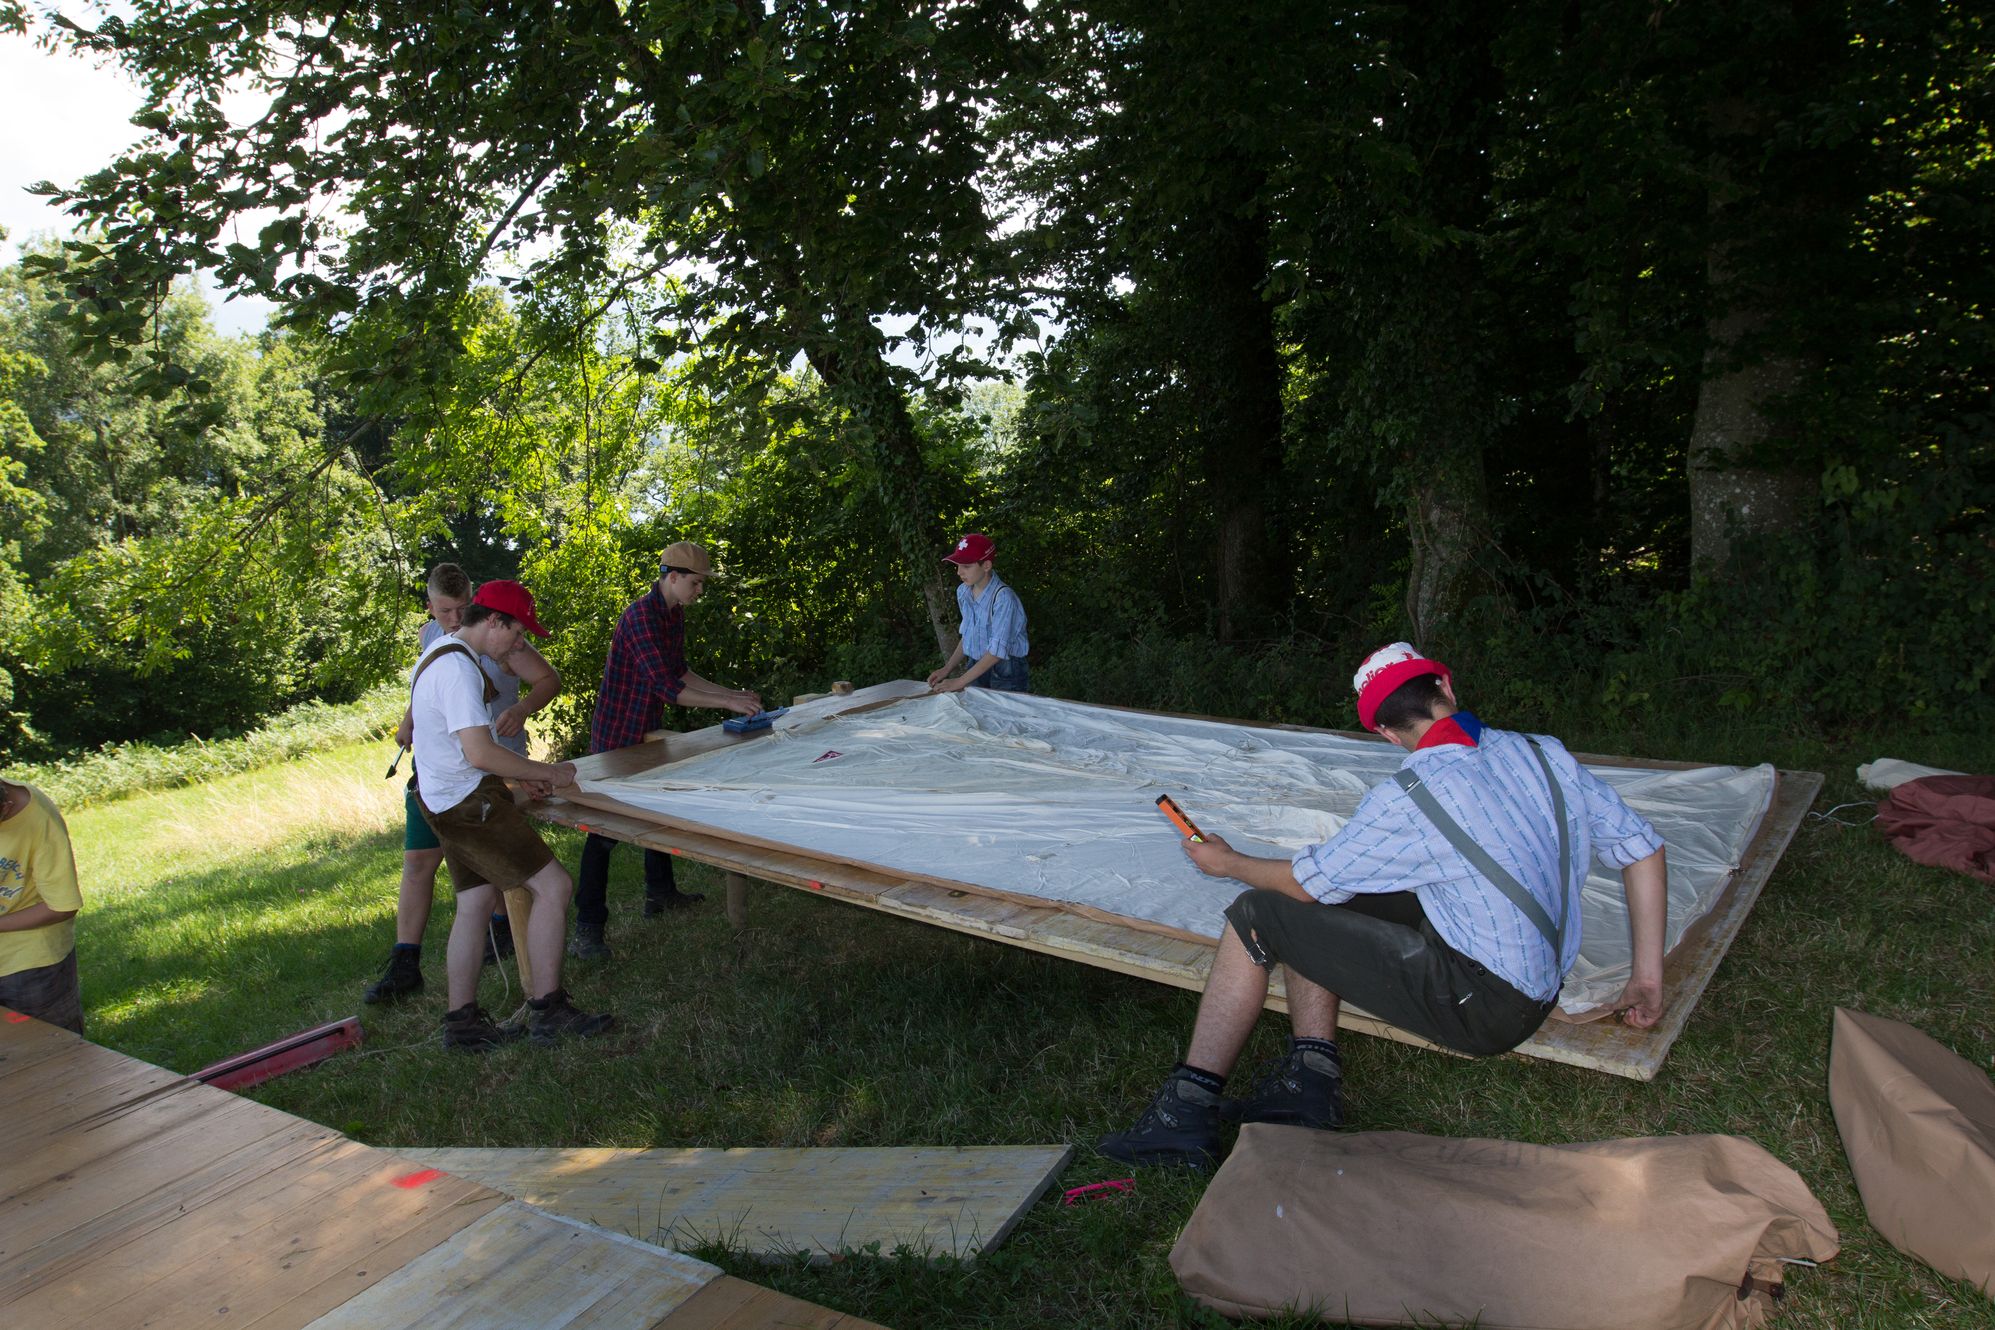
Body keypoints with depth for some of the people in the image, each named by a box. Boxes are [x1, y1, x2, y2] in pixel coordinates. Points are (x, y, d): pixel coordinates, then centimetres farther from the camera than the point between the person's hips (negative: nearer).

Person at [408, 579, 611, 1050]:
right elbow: (480, 753, -26)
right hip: (471, 800, -11)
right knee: (552, 885, -10)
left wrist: (521, 775, 17)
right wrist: (547, 772, -14)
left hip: (446, 799, 11)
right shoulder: (458, 669, -20)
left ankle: (462, 1021, 21)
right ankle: (547, 1010, -4)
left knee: (475, 901, 14)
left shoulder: (441, 655, 14)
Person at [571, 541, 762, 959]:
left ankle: (660, 893, 40)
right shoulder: (640, 618, -25)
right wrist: (726, 702, -27)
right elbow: (667, 687, -30)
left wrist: (729, 692, 6)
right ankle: (585, 932, 0)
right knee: (605, 829, -6)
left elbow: (680, 672, 14)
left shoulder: (675, 615, 5)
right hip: (615, 737, -10)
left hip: (647, 734, 10)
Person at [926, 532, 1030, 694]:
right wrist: (947, 669, 4)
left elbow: (997, 651, -22)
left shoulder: (1003, 597, -20)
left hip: (1006, 674, -6)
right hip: (976, 668, 6)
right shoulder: (963, 592, 2)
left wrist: (959, 682, -22)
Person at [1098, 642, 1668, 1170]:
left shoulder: (1406, 800, -19)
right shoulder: (1545, 754, 0)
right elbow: (1643, 847, 6)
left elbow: (1310, 881, -7)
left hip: (1479, 1006, -8)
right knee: (1312, 908, 11)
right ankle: (1310, 1080, 6)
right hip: (1540, 989, 8)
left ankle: (1188, 1111, 0)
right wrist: (1648, 979, 14)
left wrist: (1227, 861, 12)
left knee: (1257, 916, -4)